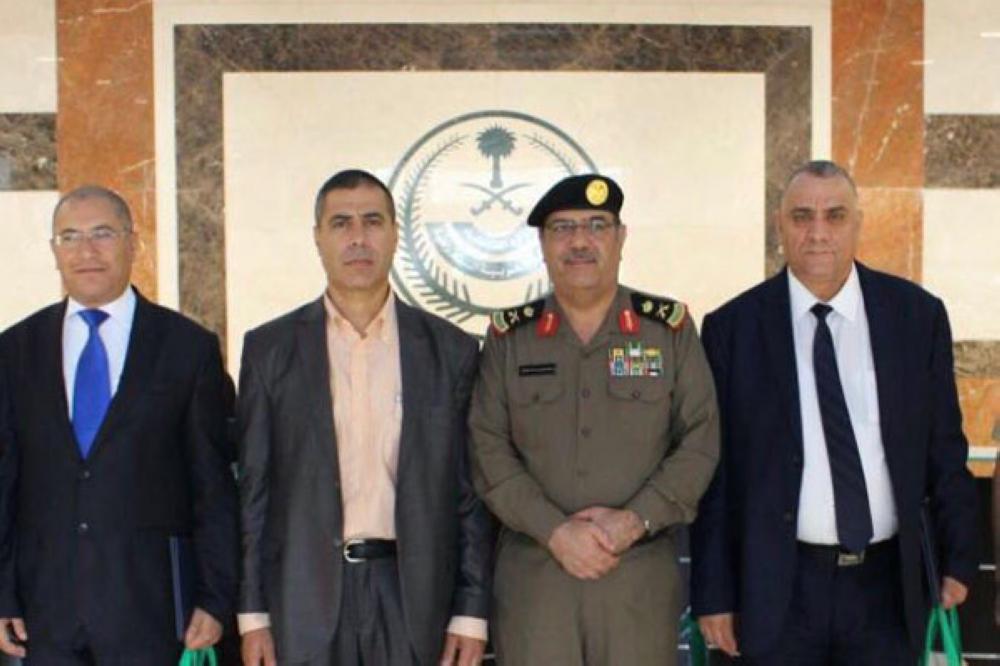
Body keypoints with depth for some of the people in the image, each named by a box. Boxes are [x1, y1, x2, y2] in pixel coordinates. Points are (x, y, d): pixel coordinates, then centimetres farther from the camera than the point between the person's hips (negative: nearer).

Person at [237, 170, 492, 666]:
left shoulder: (450, 350, 5)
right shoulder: (270, 349, 5)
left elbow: (470, 492, 5)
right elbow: (253, 489, 5)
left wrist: (471, 613, 0)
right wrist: (252, 612, 1)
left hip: (414, 594, 0)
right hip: (305, 595, 0)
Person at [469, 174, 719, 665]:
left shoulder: (671, 328, 4)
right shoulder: (508, 335, 5)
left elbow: (700, 440, 1)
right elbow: (488, 449, 0)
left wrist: (637, 519, -12)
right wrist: (555, 531, -12)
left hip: (643, 573, 0)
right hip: (532, 573, 0)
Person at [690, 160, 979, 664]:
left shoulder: (918, 315, 2)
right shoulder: (733, 328, -3)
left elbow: (944, 447, 7)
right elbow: (714, 470, -2)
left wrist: (958, 557, 7)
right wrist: (713, 594, -3)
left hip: (888, 584, 2)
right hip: (778, 589, -1)